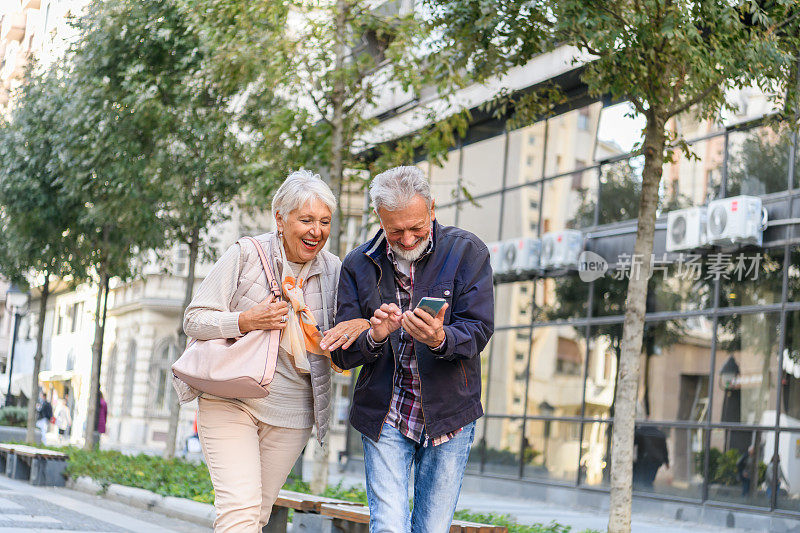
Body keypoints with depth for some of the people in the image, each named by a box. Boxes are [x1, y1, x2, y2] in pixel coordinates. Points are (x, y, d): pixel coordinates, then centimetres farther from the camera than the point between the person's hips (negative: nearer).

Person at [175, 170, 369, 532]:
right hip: (230, 402, -4)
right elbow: (194, 321, -4)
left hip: (291, 413, 4)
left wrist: (362, 324, -13)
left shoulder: (334, 271, 5)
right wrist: (246, 321, -21)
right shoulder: (245, 255, -5)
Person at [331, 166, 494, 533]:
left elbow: (478, 330, -12)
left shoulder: (467, 252, -4)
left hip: (449, 416, 0)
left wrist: (440, 339, -34)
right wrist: (373, 337, -24)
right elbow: (342, 354, -1)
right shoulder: (359, 265, 0)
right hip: (384, 417, 0)